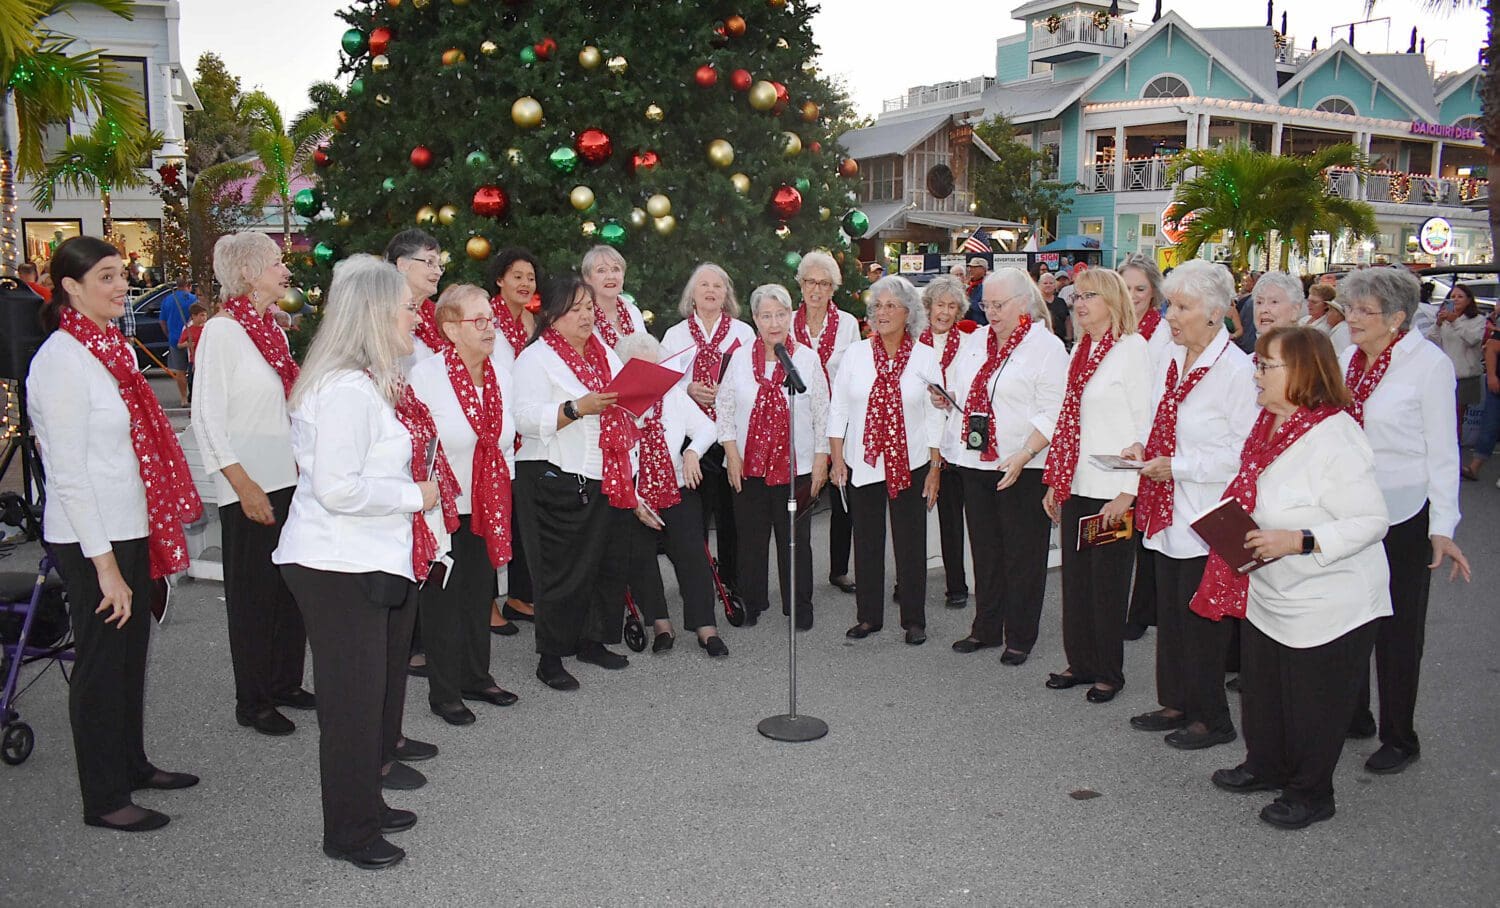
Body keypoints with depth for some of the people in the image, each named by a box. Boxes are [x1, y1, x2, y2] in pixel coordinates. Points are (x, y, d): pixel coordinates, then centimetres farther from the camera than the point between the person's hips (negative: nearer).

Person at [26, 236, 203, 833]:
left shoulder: (112, 348, 9)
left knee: (131, 653, 19)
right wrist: (104, 563, -20)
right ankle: (104, 800, 18)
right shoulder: (62, 360, -18)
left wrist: (152, 533, 16)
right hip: (91, 541, -8)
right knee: (101, 664, 4)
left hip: (130, 529, 8)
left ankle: (132, 764, 36)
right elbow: (68, 473, -20)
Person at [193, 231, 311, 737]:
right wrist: (243, 484, -18)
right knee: (253, 594, 3)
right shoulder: (222, 330, -12)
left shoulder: (271, 330, 11)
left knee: (291, 586, 13)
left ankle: (286, 684, 28)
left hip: (287, 481, 8)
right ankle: (252, 702, 17)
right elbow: (207, 417, -15)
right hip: (249, 488, -7)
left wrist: (301, 466, 16)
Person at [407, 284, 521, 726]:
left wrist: (503, 485, 13)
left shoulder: (502, 377, 4)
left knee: (481, 593, 16)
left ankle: (476, 676, 32)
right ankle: (444, 692, 19)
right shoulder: (425, 375, -15)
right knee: (443, 598, 5)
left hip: (490, 507, 6)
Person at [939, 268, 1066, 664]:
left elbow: (1053, 413, -14)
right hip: (975, 462, 6)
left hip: (1022, 468, -6)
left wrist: (1022, 456, -24)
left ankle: (1019, 637, 17)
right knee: (984, 549, 14)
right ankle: (986, 628, 27)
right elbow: (959, 391, 25)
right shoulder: (976, 340, 13)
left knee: (1022, 553, 4)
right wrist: (946, 399, 3)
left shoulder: (1047, 346, -7)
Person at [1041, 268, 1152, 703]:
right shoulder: (1082, 350, 13)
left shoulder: (1132, 348, -10)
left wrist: (1128, 490, -16)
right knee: (1075, 578, 13)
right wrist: (1055, 481, 13)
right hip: (1076, 485, 7)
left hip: (1112, 489, -7)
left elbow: (1144, 423, -13)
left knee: (1107, 583, 4)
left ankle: (1109, 672, 19)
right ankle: (1081, 662, 26)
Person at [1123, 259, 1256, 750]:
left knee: (1201, 614, 4)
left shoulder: (1237, 369, -16)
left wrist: (1178, 466, -20)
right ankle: (1177, 703, 32)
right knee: (1169, 610, 16)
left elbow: (1245, 452, -18)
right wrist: (1143, 449, 2)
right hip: (1168, 509, 8)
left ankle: (1212, 718, 21)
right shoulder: (1170, 361, 9)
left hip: (1207, 517, -8)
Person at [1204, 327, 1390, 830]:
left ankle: (1310, 793, 30)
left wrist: (1297, 541, -31)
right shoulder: (1268, 424, 3)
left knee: (1312, 701, 9)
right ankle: (1267, 765, 43)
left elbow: (1370, 521, -25)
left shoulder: (1335, 438, -25)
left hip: (1327, 605, -8)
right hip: (1268, 595, 8)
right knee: (1262, 688, 21)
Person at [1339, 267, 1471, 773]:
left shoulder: (1430, 364, -12)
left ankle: (1399, 739, 21)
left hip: (1403, 515, -5)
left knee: (1397, 629, 6)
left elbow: (1442, 452, -11)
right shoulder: (1347, 360, 4)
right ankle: (1353, 717, 32)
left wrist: (1443, 530, -14)